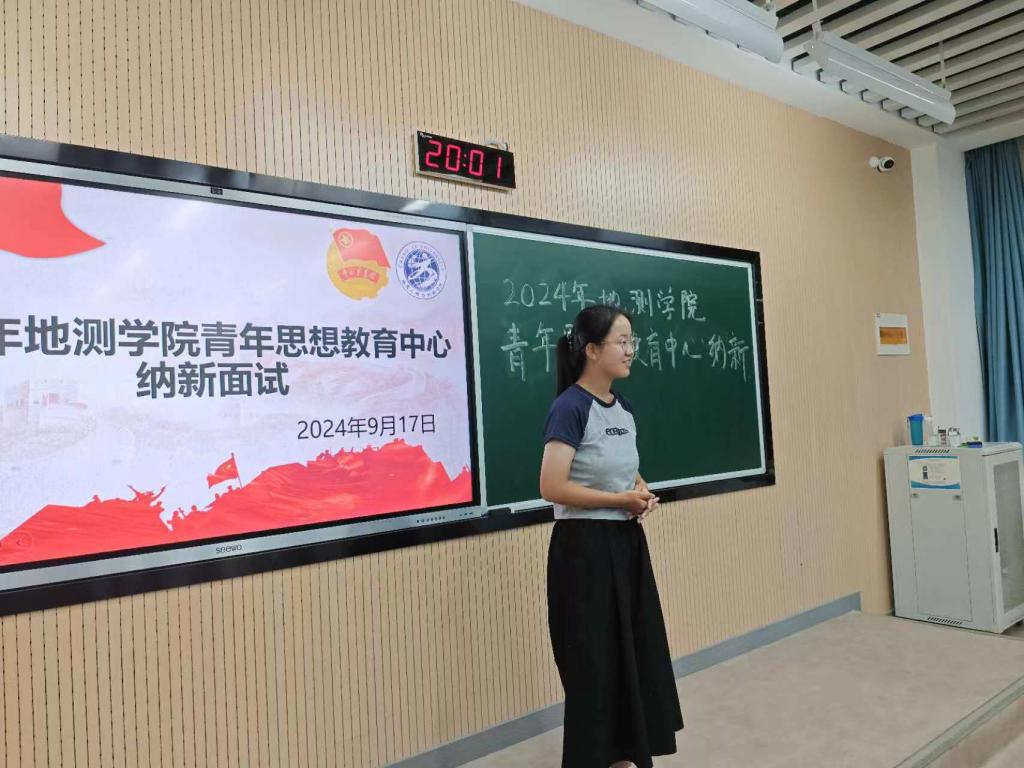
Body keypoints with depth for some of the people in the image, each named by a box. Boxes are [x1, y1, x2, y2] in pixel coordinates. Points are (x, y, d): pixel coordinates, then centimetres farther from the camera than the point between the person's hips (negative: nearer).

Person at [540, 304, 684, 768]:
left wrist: (644, 496, -1)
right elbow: (552, 487, -22)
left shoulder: (624, 408, 9)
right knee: (594, 661, 4)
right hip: (585, 547, -8)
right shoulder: (570, 408, -16)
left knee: (636, 652, 16)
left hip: (626, 543, 8)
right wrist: (622, 499, -16)